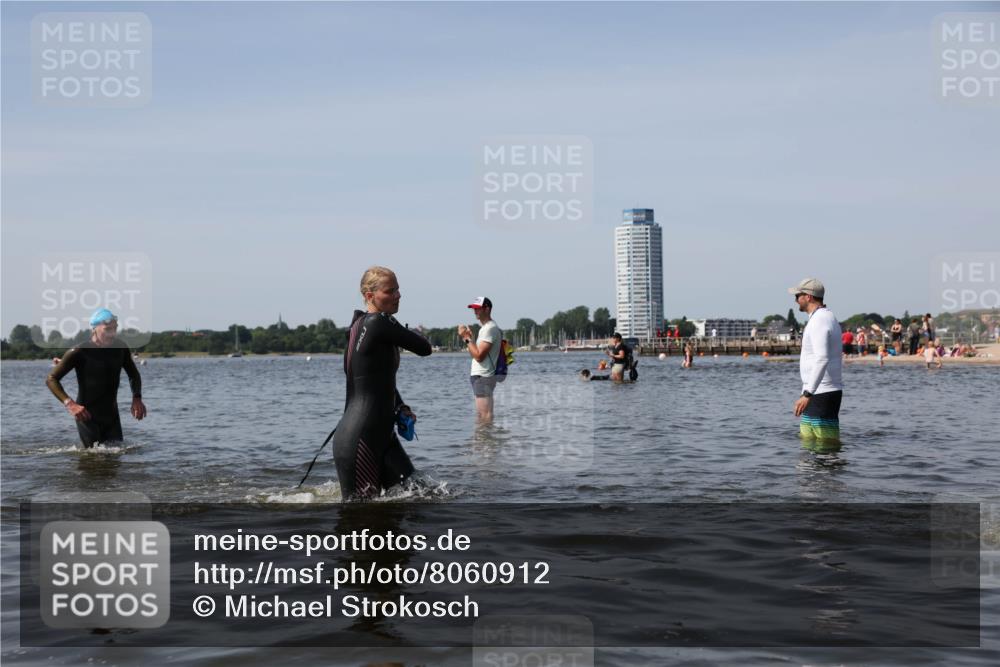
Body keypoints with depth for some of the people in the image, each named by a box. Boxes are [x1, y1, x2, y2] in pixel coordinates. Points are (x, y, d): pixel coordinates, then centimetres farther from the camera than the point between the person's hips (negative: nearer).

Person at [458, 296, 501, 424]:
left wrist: (467, 338, -15)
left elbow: (479, 356, -21)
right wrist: (468, 338, 9)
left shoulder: (490, 328, -14)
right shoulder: (484, 327, 19)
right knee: (481, 415, 13)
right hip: (480, 376, 11)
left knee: (485, 416, -11)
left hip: (483, 378, -11)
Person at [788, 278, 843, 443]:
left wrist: (807, 394, -31)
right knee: (807, 439, 13)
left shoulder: (818, 321, -15)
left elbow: (822, 360, -27)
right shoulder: (829, 318, 18)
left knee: (829, 443, -9)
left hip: (821, 394, -11)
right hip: (829, 391, 11)